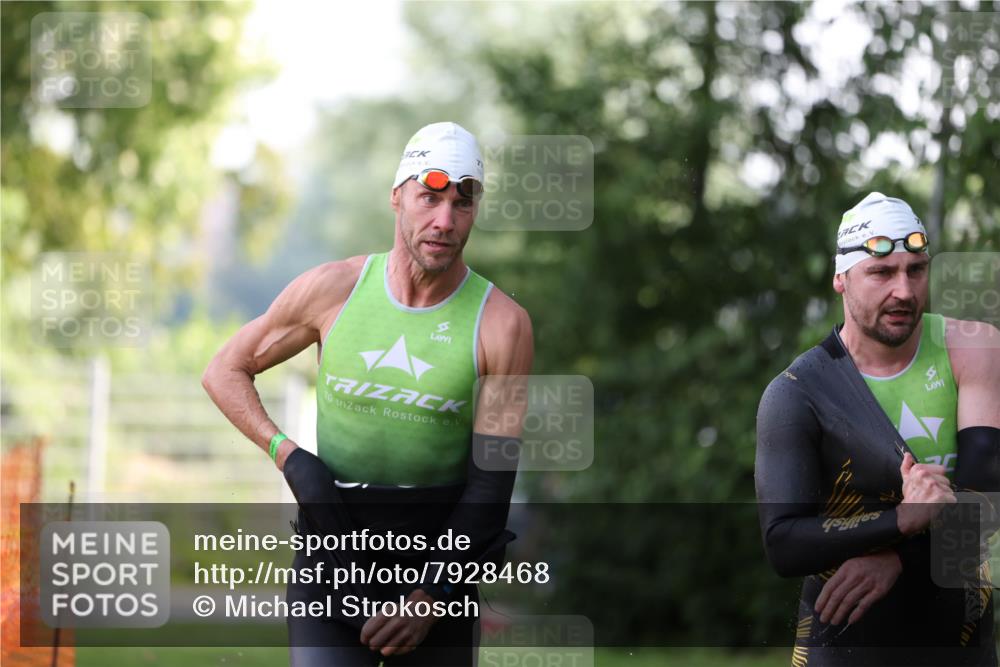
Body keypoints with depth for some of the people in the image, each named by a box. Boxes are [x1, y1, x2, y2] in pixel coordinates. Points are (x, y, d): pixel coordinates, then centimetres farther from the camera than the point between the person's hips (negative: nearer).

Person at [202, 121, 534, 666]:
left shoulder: (501, 324, -6)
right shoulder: (334, 288, -2)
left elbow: (492, 478, -8)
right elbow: (224, 372, 10)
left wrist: (432, 595, -14)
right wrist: (290, 459, -6)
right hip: (332, 553, 0)